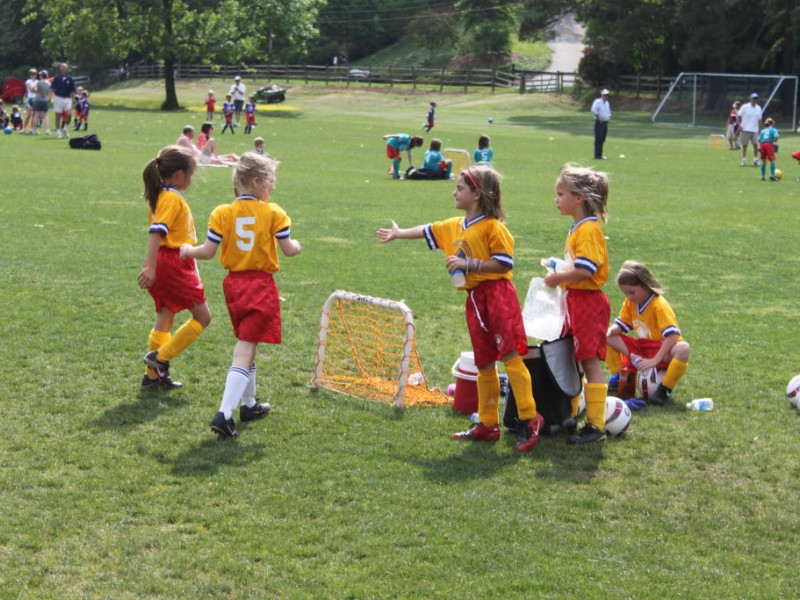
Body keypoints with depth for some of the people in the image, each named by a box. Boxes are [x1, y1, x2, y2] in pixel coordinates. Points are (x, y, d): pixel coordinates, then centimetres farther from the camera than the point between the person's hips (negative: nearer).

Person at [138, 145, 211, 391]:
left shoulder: (162, 196, 14)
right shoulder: (173, 198, -15)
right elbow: (156, 232, -25)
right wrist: (150, 267, -32)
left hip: (165, 262, 10)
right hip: (175, 263, -10)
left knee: (164, 319, 13)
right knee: (203, 317, 1)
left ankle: (153, 375, 14)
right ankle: (160, 358, -2)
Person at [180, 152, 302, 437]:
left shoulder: (222, 213, -1)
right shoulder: (273, 213, -7)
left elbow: (208, 251, -4)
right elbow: (288, 249, -6)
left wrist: (188, 250, 16)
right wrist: (296, 245, 17)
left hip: (233, 284, 4)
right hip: (261, 286, -4)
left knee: (247, 345, 22)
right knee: (244, 351, -7)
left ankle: (248, 404, 34)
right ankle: (224, 414, -17)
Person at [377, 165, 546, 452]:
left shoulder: (492, 226, -10)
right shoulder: (454, 226, 14)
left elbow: (505, 263, -14)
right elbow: (428, 231, 29)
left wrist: (469, 264, -15)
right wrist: (398, 234, 39)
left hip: (497, 294, -8)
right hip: (474, 299, 8)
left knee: (511, 356, -13)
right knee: (484, 364, 12)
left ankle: (529, 418, -11)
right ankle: (488, 424, 19)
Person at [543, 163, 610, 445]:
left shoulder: (589, 229, -17)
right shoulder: (577, 227, 14)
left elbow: (585, 270, -26)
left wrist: (557, 279, -15)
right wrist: (558, 272, 10)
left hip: (588, 301, -10)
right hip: (575, 300, 10)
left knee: (590, 361, -6)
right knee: (570, 359, 16)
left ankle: (596, 425, -2)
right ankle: (570, 415, 27)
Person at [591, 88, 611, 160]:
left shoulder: (607, 103, 18)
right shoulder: (597, 101, -10)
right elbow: (593, 110, -23)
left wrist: (609, 117, 13)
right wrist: (598, 118, -21)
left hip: (605, 123, 9)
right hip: (599, 123, -9)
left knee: (602, 140, 11)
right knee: (598, 139, -9)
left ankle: (600, 155, 16)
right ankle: (597, 156, -10)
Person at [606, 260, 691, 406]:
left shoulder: (659, 304, -22)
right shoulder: (630, 303, 0)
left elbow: (672, 335, -30)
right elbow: (621, 325, 6)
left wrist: (655, 360, -34)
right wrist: (609, 331, -20)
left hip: (661, 350, -7)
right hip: (641, 347, 7)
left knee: (683, 349, -40)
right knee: (607, 339, -4)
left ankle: (665, 390, -28)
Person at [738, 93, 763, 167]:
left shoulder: (758, 109, 9)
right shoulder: (745, 107, -2)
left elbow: (759, 120, 15)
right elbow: (738, 116, -2)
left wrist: (759, 130, 11)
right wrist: (740, 125, -15)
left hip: (754, 130, 3)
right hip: (745, 130, -3)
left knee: (755, 145, -4)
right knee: (744, 145, 3)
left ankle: (755, 160, 3)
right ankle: (744, 160, 12)